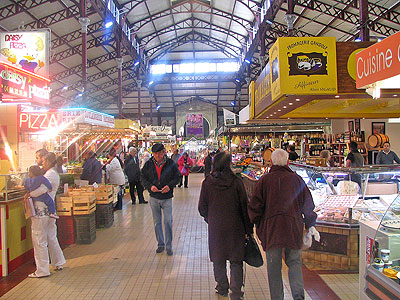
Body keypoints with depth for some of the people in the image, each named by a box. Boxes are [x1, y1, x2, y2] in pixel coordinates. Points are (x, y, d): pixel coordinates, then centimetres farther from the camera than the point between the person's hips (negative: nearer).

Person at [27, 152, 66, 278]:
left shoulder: (50, 174, -16)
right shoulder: (54, 174, 15)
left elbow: (42, 189, -31)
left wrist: (29, 194, -16)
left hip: (41, 211, -9)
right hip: (50, 210, 9)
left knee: (39, 241, 0)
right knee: (51, 238, 18)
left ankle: (42, 270, 7)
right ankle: (59, 263, 29)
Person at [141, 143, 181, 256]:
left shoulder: (171, 163, -5)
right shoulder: (148, 164, 0)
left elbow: (177, 177, 2)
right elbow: (143, 178, 5)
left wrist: (170, 185, -15)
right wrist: (150, 186, -13)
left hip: (167, 197, -2)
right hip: (154, 197, 2)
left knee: (168, 221, -3)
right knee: (157, 222, 11)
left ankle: (169, 246, 12)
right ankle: (160, 244, 27)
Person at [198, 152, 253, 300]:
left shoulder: (207, 182, -7)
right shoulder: (236, 182, -11)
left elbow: (202, 207, 0)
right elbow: (245, 207, -7)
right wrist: (248, 229, 2)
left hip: (215, 227, 1)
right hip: (235, 227, -1)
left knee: (218, 259, 17)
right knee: (236, 260, 10)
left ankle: (222, 288, 29)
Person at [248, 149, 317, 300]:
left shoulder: (264, 180, -2)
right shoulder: (297, 179, 2)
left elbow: (254, 206, -3)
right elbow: (308, 205, 6)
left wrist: (258, 226, 10)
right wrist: (310, 226, 17)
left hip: (271, 229, -1)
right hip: (294, 229, 1)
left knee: (274, 267, 9)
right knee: (294, 262, 14)